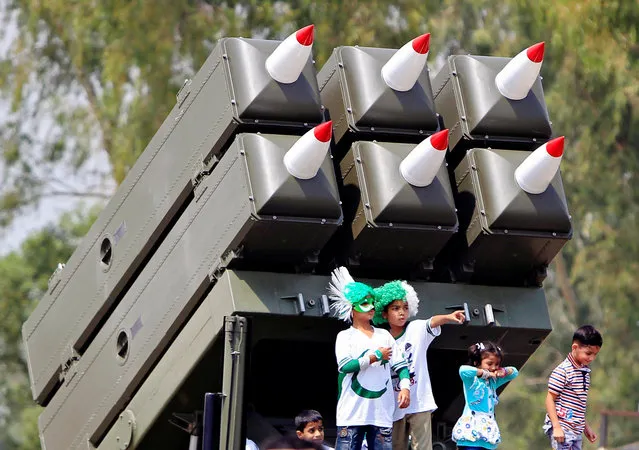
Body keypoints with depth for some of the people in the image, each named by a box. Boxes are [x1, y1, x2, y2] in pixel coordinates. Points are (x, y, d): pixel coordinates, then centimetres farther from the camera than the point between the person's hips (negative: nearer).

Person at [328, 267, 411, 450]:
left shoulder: (384, 335, 15)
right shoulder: (345, 336, 2)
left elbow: (401, 365, 10)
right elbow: (345, 366, -14)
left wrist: (405, 387, -8)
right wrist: (376, 356, -9)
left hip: (382, 413, 4)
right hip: (352, 412, -4)